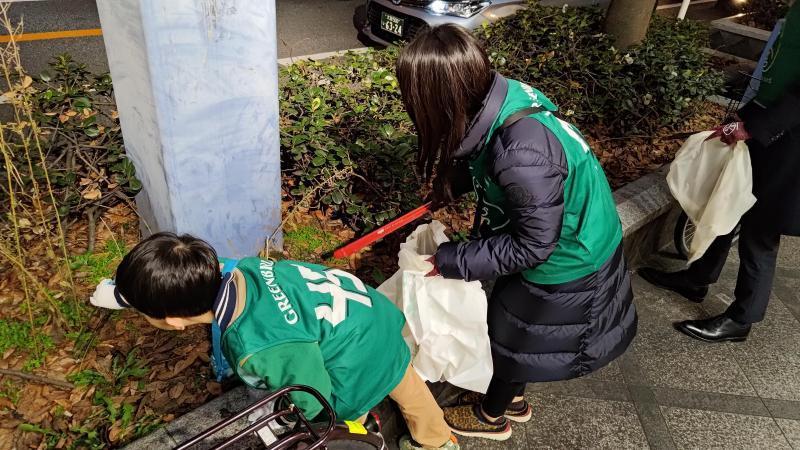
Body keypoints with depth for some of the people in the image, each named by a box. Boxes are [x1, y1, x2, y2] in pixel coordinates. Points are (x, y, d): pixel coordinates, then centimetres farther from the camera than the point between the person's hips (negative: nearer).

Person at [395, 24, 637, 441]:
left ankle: (491, 416, 45)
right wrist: (450, 184, 3)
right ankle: (512, 399, 53)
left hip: (566, 264, -7)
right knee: (510, 325, 26)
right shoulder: (498, 98, -16)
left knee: (510, 335, 16)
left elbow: (532, 245, -28)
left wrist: (450, 261, -22)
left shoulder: (522, 153, -41)